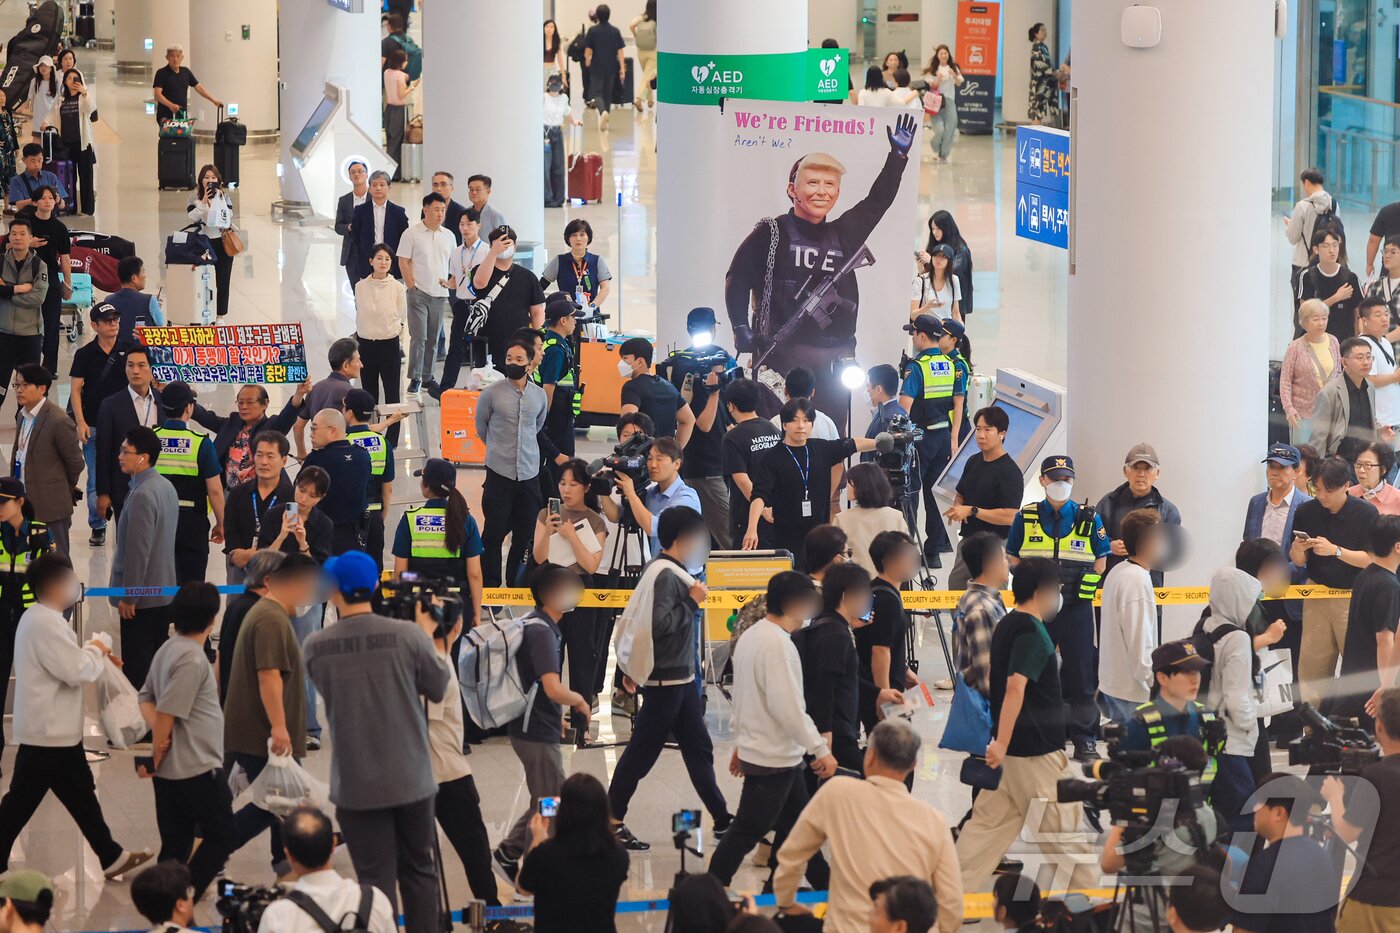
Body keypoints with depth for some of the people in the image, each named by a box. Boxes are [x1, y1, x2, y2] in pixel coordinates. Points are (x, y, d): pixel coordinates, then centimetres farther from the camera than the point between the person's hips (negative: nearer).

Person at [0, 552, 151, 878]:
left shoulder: (39, 618, 13)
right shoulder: (44, 624, -22)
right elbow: (78, 671, -25)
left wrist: (94, 651, 3)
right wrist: (98, 651, -7)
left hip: (58, 730, 11)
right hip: (46, 732, -11)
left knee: (81, 795, 15)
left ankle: (111, 857, 22)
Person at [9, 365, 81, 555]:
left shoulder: (58, 421, -18)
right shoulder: (23, 415, 8)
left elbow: (75, 462, -9)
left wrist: (67, 489, 6)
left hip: (50, 506, -8)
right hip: (25, 502, 8)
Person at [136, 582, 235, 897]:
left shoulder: (167, 650, 10)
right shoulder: (192, 659, -19)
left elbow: (146, 699, 16)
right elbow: (166, 712, -20)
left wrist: (158, 733, -1)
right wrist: (156, 759, -8)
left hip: (169, 773, 9)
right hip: (197, 770, -9)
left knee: (175, 846, 12)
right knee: (221, 836, 3)